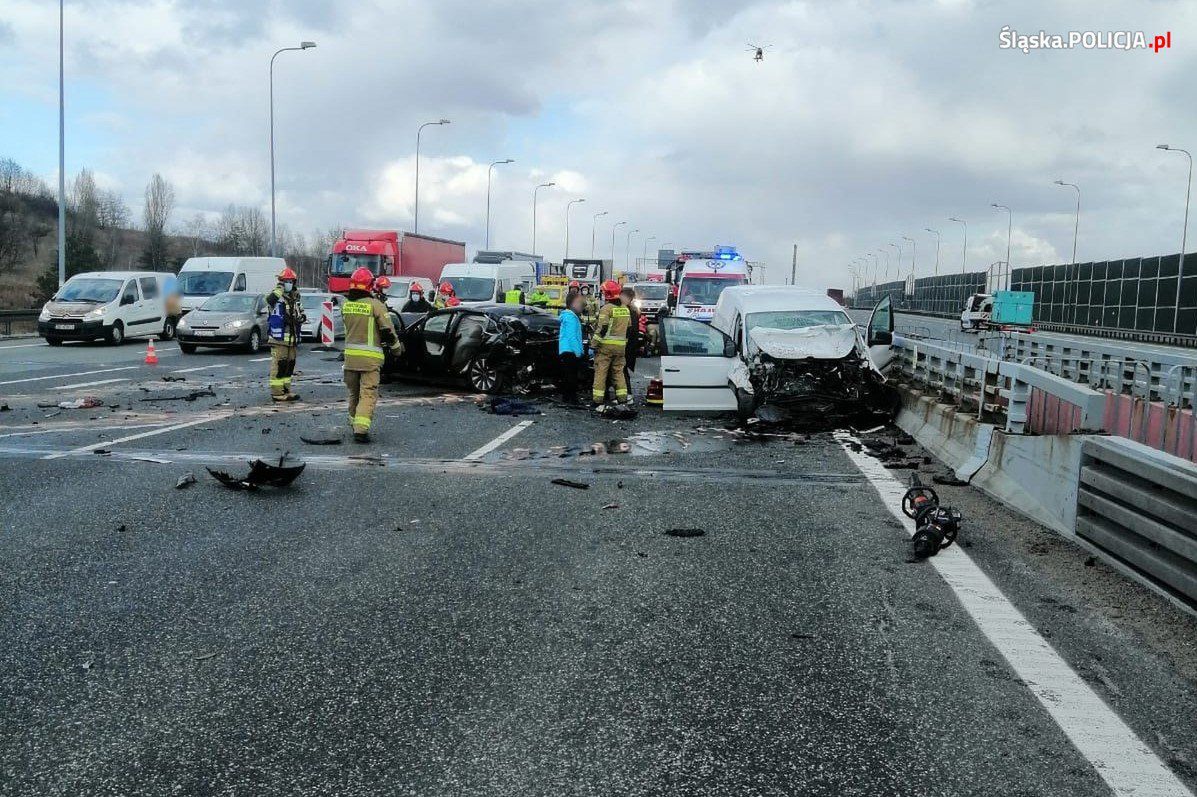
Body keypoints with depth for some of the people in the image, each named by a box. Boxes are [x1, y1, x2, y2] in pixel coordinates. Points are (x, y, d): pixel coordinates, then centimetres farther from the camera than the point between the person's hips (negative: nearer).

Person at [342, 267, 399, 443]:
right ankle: (361, 429, -16)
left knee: (354, 393, 19)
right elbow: (387, 329, -8)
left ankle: (354, 425, 32)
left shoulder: (345, 304, 5)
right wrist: (396, 345, 9)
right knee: (368, 394, -4)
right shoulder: (375, 304, -12)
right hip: (370, 356, -5)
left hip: (350, 354, 5)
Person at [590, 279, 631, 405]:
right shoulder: (625, 309, 12)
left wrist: (593, 344, -13)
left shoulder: (607, 308, -11)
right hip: (621, 346, 6)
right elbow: (629, 328, 17)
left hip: (606, 345, -6)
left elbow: (601, 328, -16)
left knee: (601, 371, -1)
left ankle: (598, 398, -1)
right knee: (618, 371, 14)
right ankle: (622, 397, 11)